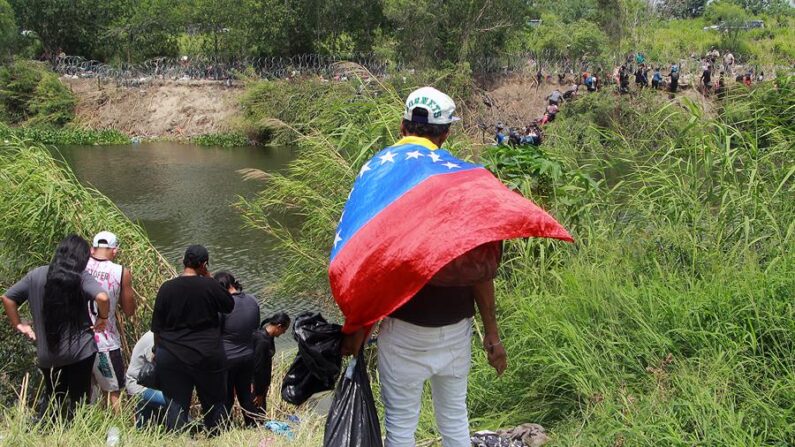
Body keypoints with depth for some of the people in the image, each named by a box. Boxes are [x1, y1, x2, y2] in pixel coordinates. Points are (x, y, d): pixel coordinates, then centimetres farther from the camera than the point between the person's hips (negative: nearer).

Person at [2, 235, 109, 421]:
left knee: (52, 398, 22)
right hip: (79, 351, -4)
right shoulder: (81, 277, -9)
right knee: (78, 400, 8)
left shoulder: (36, 275, 4)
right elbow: (103, 298, -25)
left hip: (47, 354, 4)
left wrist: (18, 325, 16)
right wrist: (102, 318, -7)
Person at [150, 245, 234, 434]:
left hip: (171, 357, 2)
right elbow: (229, 305, 7)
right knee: (214, 404, 13)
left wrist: (158, 351, 17)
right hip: (207, 356, -2)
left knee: (176, 406, 6)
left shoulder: (166, 288, -2)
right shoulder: (209, 286, -10)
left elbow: (156, 327, 4)